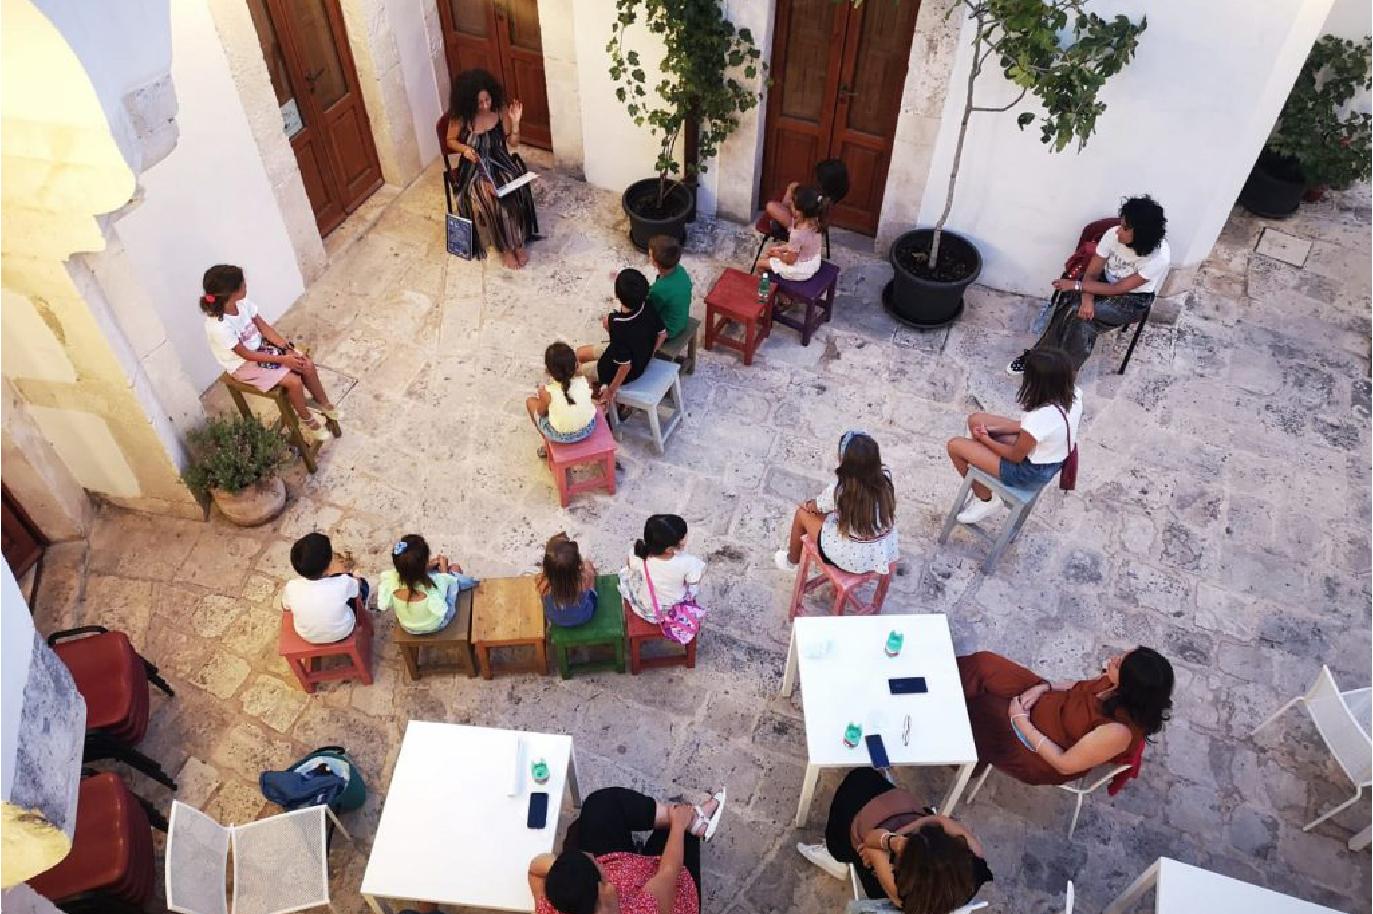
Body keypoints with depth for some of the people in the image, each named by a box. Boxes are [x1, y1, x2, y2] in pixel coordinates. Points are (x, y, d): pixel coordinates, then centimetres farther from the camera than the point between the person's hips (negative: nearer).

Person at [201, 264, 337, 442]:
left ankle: (324, 404, 19)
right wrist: (282, 359, -22)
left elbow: (264, 327, -2)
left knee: (308, 365, -5)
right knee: (294, 381, -18)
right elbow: (246, 354, -24)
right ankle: (308, 421, 8)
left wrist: (288, 349, -12)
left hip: (261, 347, 7)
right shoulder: (218, 327, -33)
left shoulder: (242, 303, -13)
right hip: (244, 364, -7)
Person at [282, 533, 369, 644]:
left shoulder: (291, 588, -30)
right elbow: (358, 583, -10)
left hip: (307, 636, 2)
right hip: (342, 633, -2)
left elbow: (286, 606, -5)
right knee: (362, 583, 20)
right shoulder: (343, 583, -35)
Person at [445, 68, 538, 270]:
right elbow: (451, 141, 3)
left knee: (515, 190, -28)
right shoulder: (460, 116, -12)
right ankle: (505, 247, -12)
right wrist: (464, 149, -18)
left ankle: (518, 242, -10)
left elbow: (513, 142, -2)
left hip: (500, 163, 2)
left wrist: (515, 121, -18)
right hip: (475, 167, -2)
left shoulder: (500, 110, -8)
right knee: (488, 197, -30)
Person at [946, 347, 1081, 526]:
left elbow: (1016, 456, -20)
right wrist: (994, 430, -2)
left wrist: (985, 439, -3)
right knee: (975, 420, 13)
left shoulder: (1039, 418, -40)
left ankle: (985, 499, 23)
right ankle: (984, 483, 28)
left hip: (1031, 472, -8)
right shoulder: (1074, 393, -17)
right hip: (1052, 453, 8)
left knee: (955, 445, 0)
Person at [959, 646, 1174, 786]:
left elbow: (1065, 764, -26)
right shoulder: (1121, 689, -19)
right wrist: (1044, 687, -10)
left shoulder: (1117, 731, -38)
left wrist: (1021, 721, -22)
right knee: (984, 662, 2)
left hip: (1041, 750, -6)